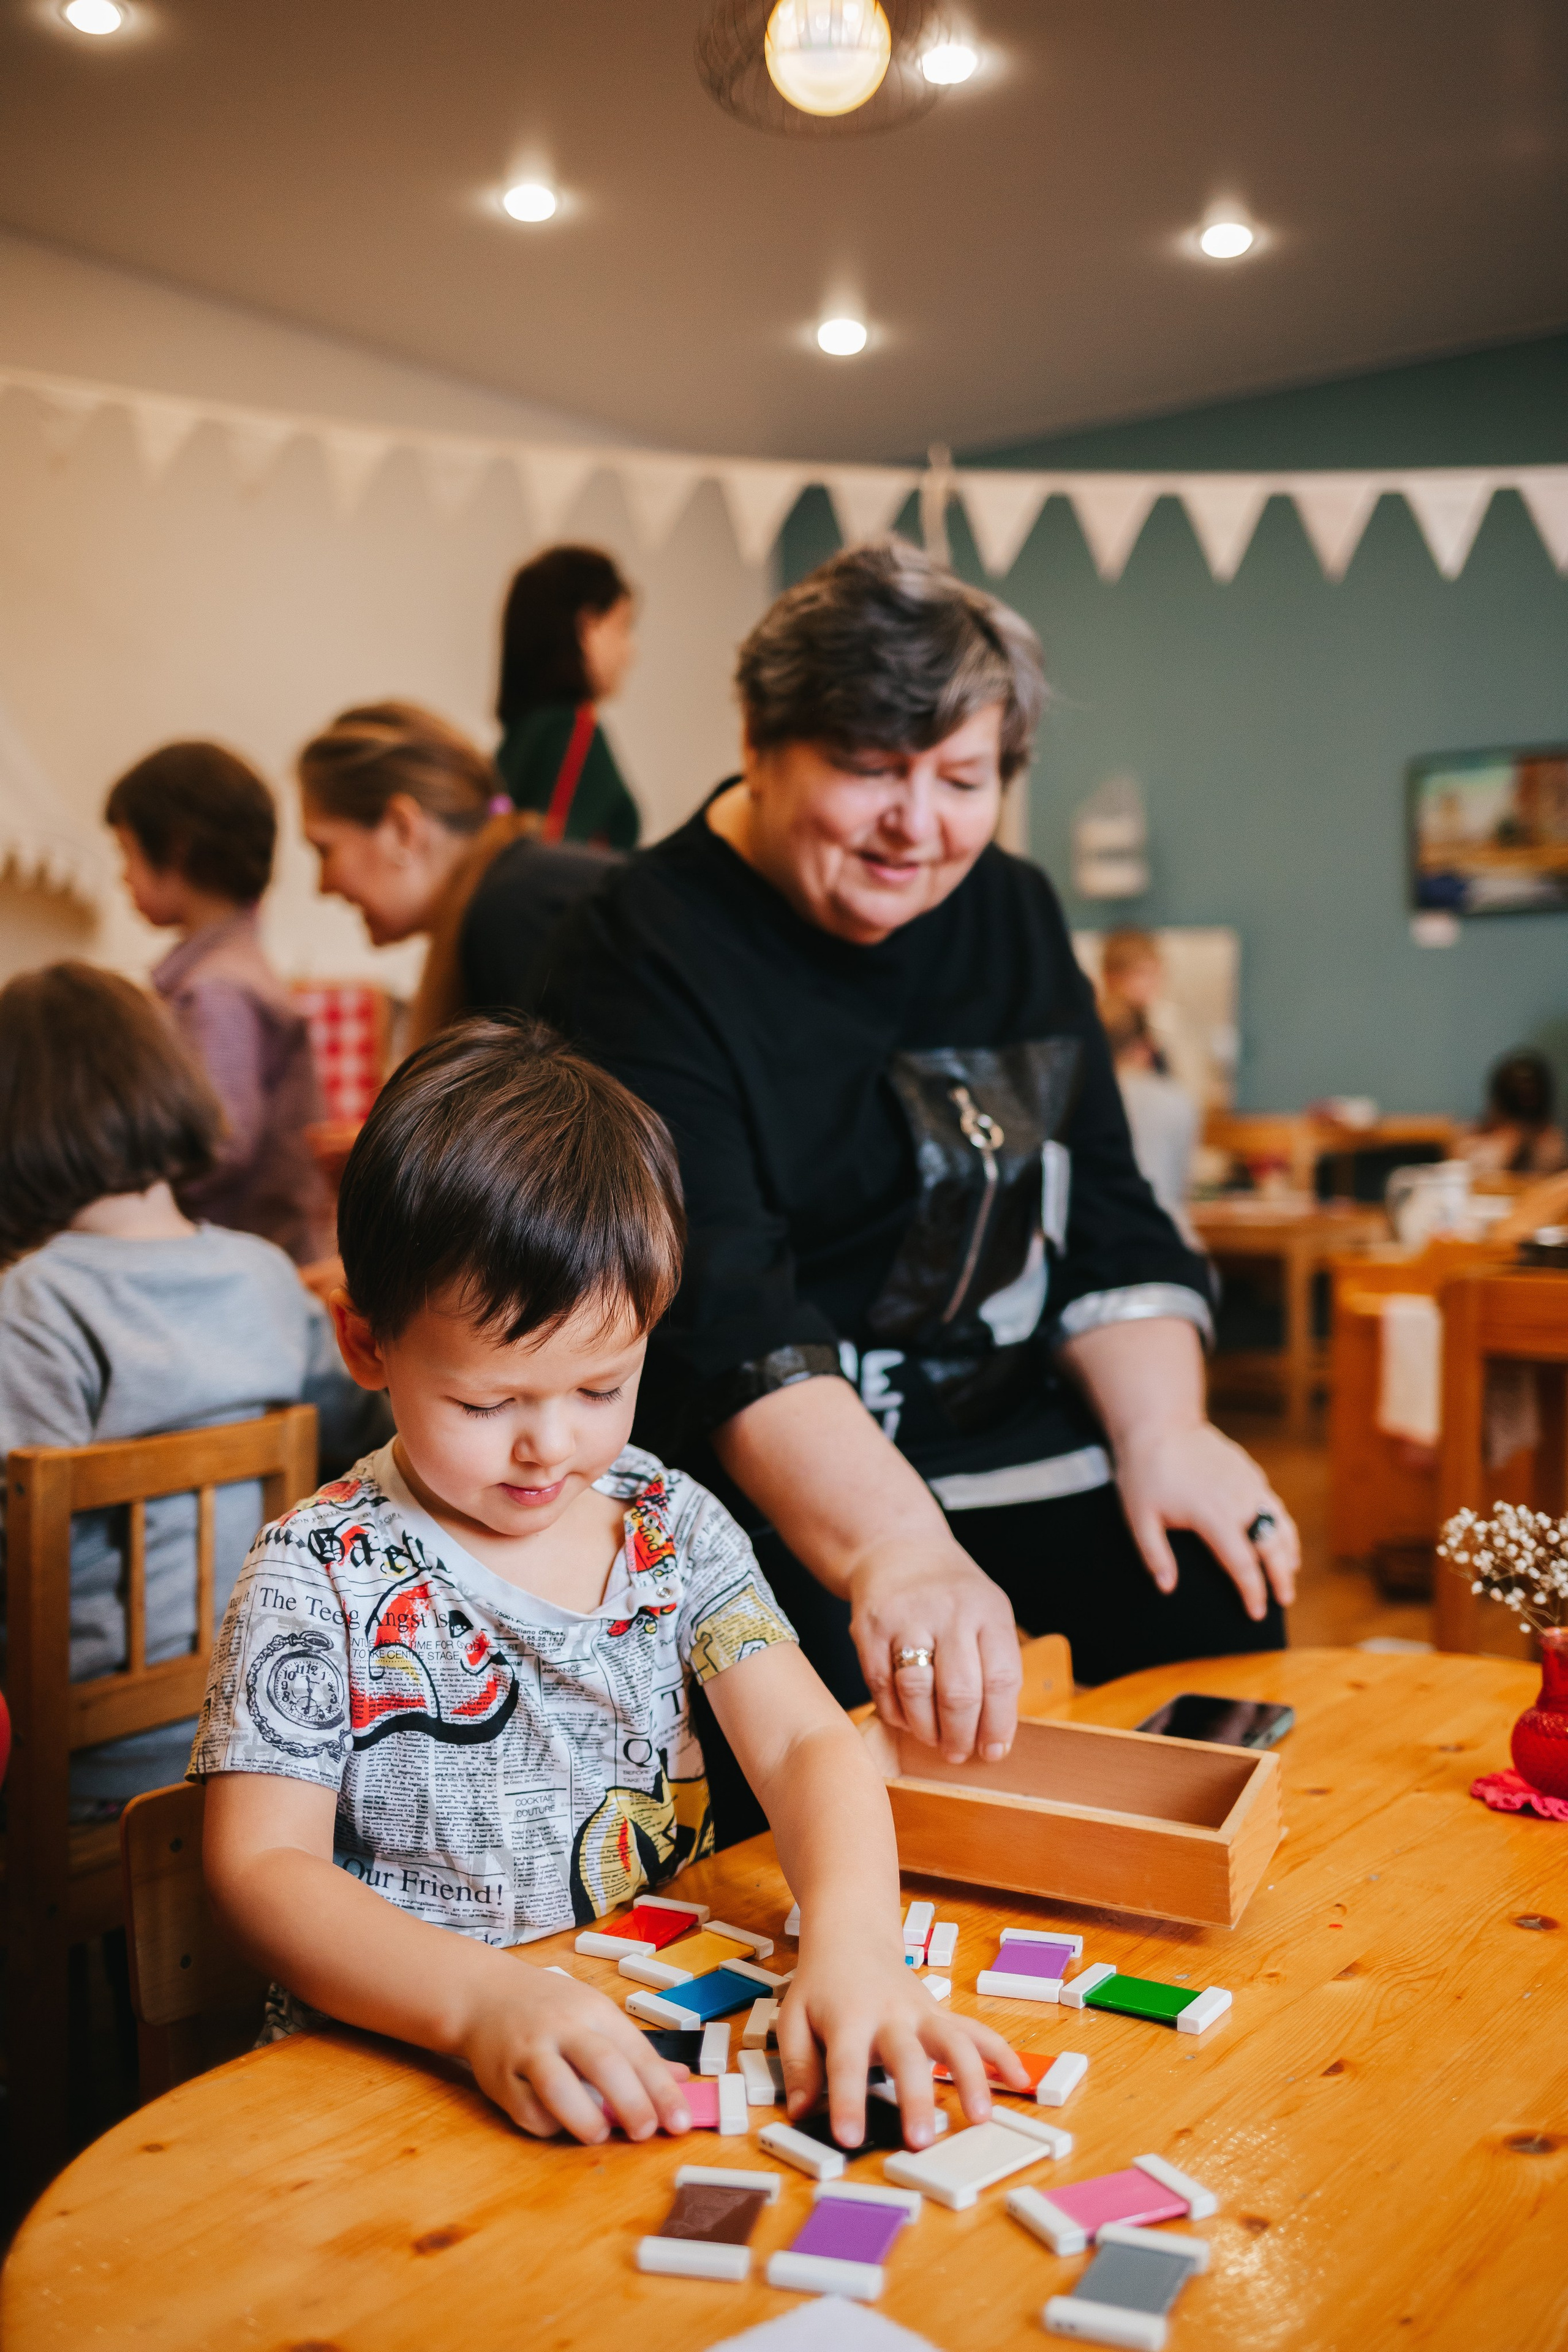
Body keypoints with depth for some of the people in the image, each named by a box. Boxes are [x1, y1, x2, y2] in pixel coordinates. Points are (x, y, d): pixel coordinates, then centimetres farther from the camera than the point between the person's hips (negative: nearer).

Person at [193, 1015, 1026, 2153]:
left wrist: (854, 1939, -25)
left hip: (671, 2036, 4)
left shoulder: (671, 1526, 3)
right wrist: (487, 2000, -30)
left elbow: (809, 1745, -4)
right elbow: (262, 1867, -13)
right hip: (403, 2052, -3)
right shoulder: (320, 1577, -8)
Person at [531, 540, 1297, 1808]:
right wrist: (893, 1550, -40)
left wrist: (1160, 1429, -8)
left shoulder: (1013, 915, 9)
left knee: (1224, 1598, -13)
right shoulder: (645, 956, -14)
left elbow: (1105, 1214, 9)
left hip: (1014, 1440, 6)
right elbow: (720, 1315, -26)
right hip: (776, 1487, -6)